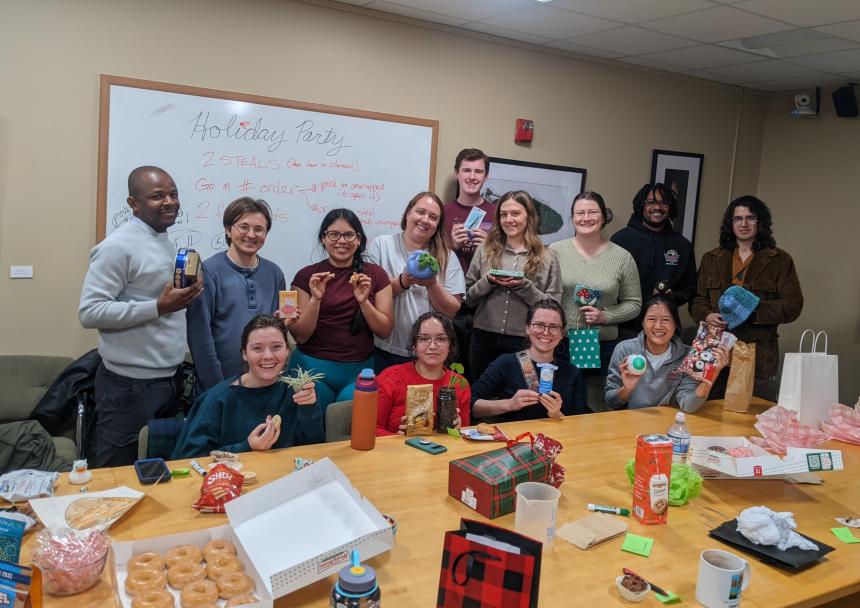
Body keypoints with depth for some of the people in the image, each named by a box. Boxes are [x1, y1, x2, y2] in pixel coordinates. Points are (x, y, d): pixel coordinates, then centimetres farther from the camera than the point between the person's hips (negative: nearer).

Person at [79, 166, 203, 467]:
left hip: (166, 378, 9)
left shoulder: (166, 242, 12)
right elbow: (89, 312, -21)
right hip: (129, 385, -8)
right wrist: (158, 307, -24)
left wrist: (185, 294, 6)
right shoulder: (118, 246, -15)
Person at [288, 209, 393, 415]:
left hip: (359, 370, 1)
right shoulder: (307, 276, -1)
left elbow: (385, 331, 0)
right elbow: (300, 336, -4)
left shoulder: (376, 274, 2)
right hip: (313, 368, -1)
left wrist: (363, 301, -15)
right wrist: (316, 299, -18)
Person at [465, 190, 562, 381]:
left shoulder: (547, 257, 1)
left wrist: (524, 286, -15)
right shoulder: (485, 250, 6)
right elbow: (468, 298, 7)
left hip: (524, 341, -2)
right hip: (484, 337, 2)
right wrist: (488, 282, -11)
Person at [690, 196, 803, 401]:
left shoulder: (780, 260, 6)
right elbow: (697, 300, 14)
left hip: (759, 355, -2)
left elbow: (793, 304, -1)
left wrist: (754, 310, -16)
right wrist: (707, 315, -9)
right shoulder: (711, 259, 14)